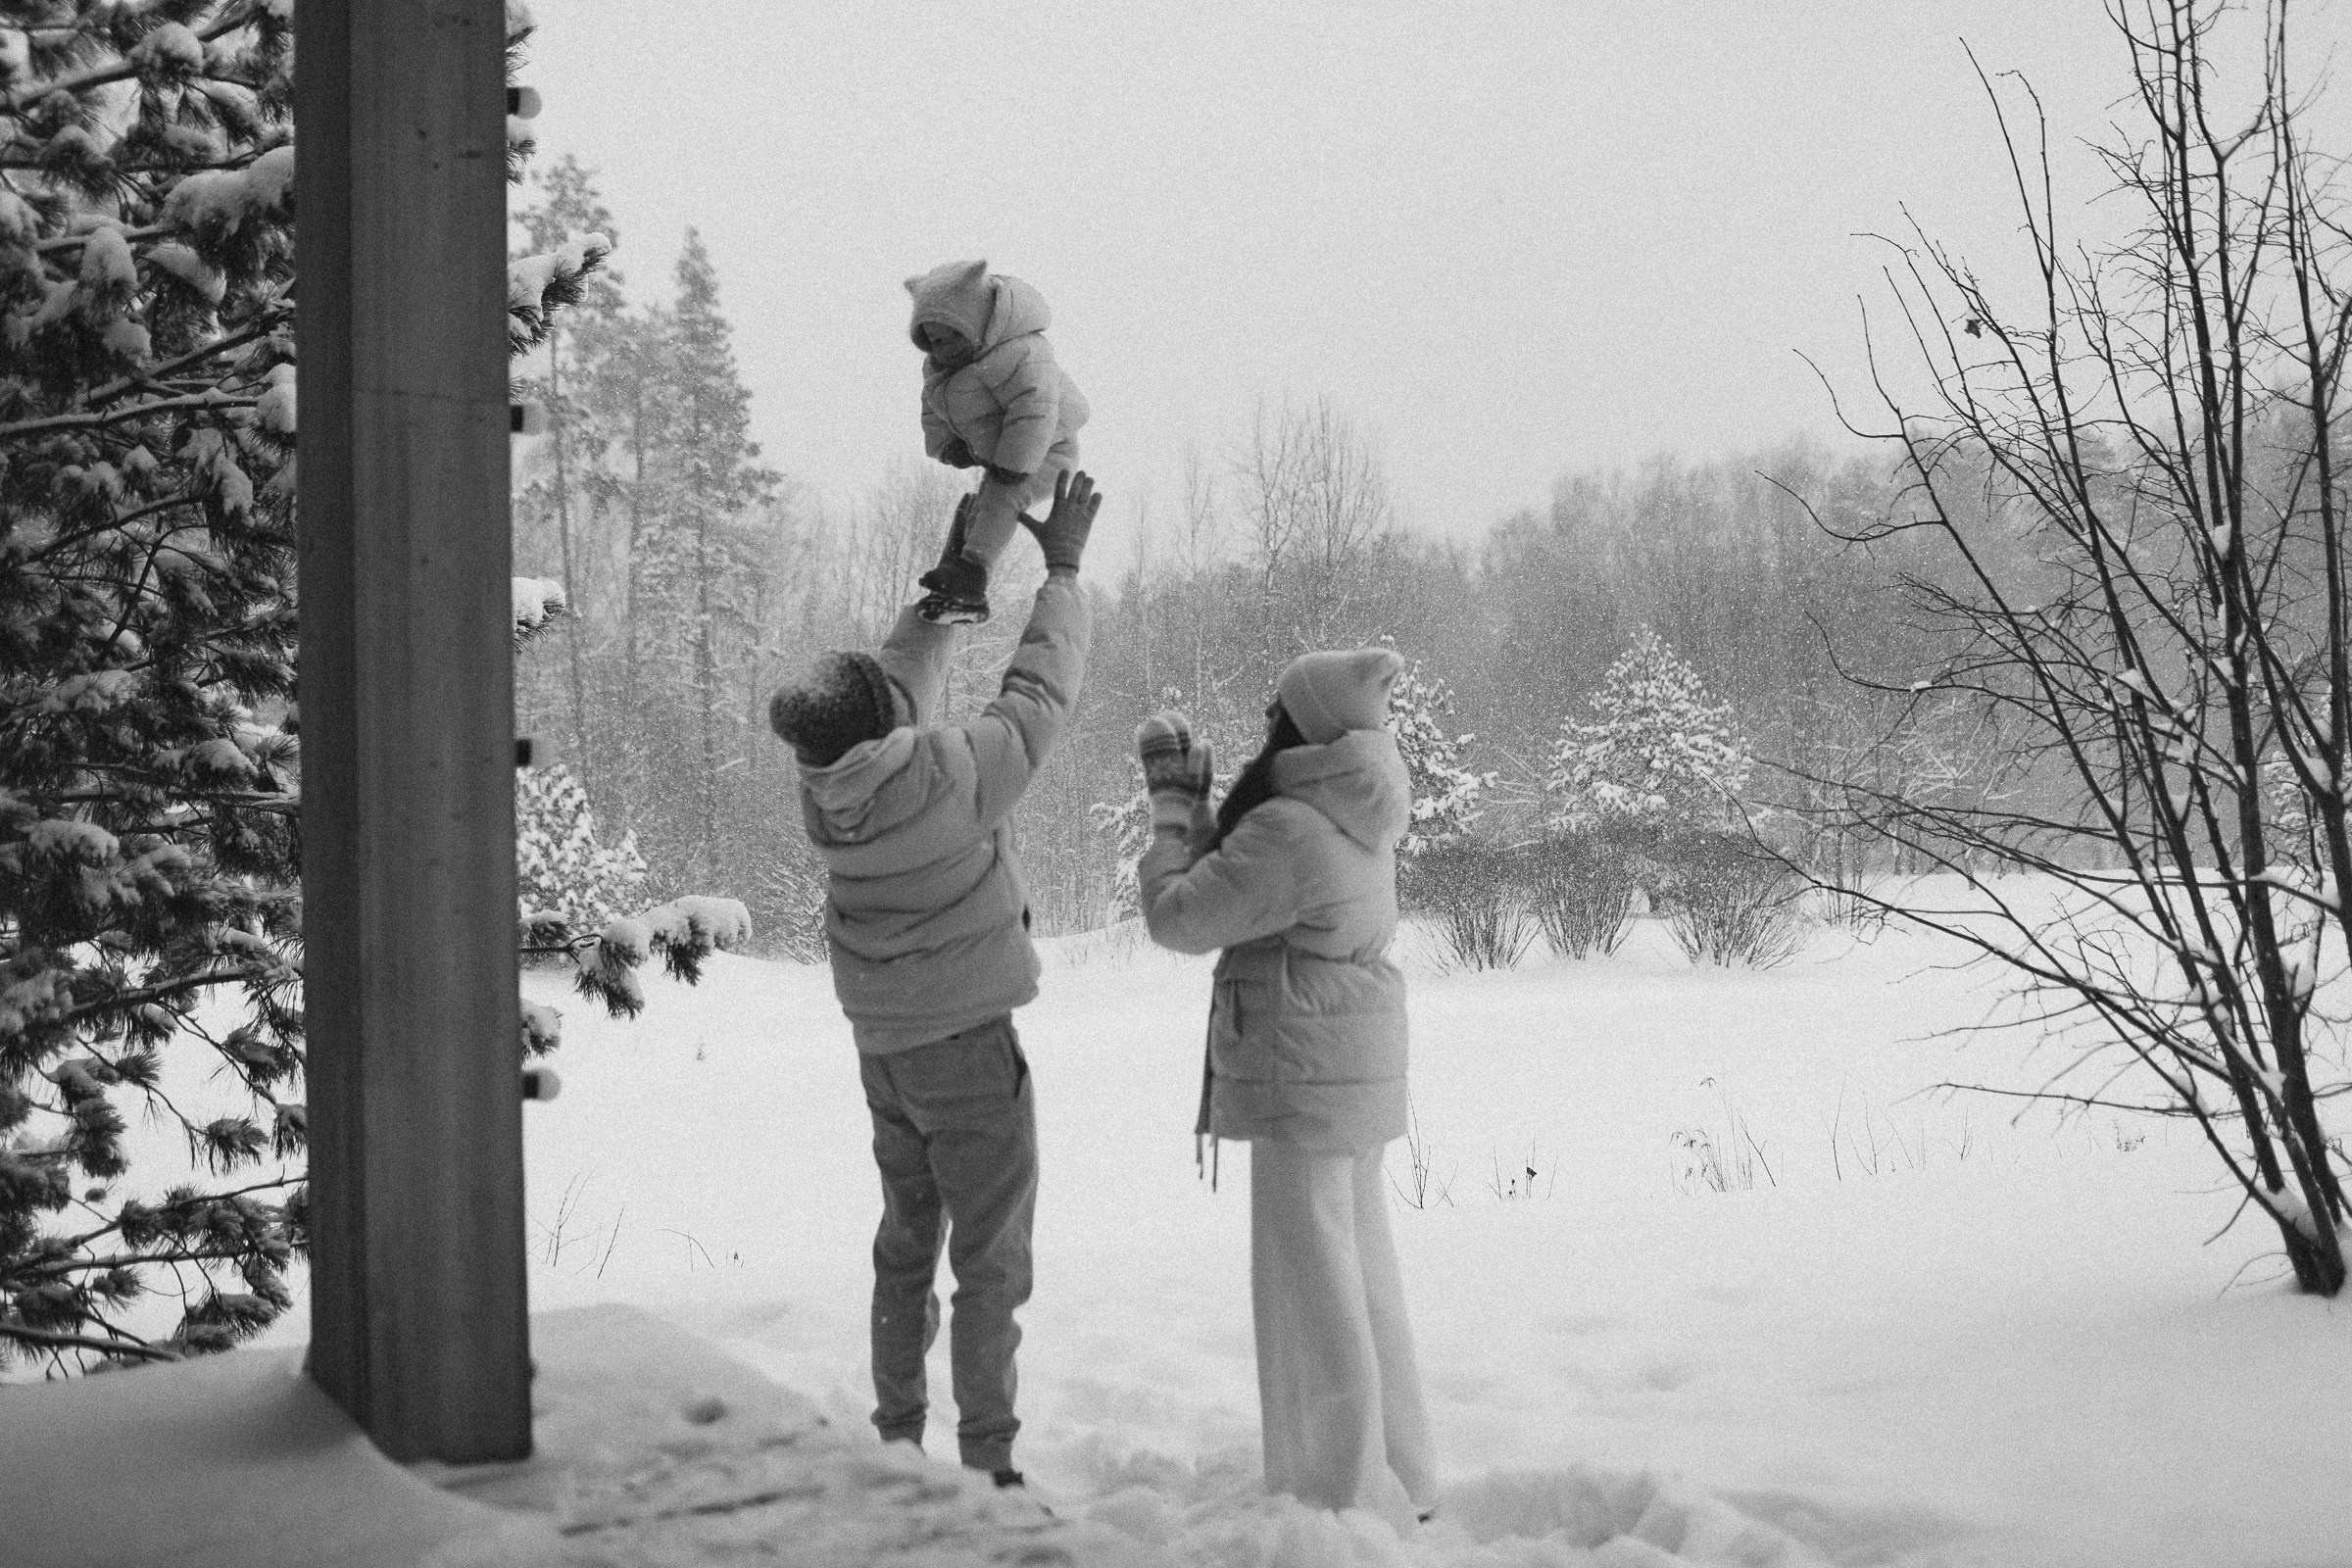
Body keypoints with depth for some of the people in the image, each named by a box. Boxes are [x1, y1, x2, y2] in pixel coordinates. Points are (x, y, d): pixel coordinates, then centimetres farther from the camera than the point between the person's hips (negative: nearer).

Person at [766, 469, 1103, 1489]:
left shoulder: (824, 785, -6)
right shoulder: (952, 775, -25)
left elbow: (907, 676, 9)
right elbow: (1041, 693, -11)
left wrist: (952, 574, 16)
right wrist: (1062, 567, 1)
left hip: (883, 1046, 7)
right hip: (968, 1042, -7)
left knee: (907, 1243, 18)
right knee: (991, 1258, 2)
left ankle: (897, 1440, 24)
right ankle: (987, 1462, 5)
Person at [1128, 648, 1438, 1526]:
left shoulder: (1288, 830, -21)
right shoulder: (1353, 822, 8)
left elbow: (1179, 916, -14)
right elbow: (1231, 876, 14)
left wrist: (1171, 814, -1)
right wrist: (1187, 798, 11)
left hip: (1303, 1079, -10)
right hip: (1355, 1070, 10)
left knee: (1310, 1290, -1)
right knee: (1361, 1275, 17)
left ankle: (1344, 1500, 6)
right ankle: (1395, 1483, 28)